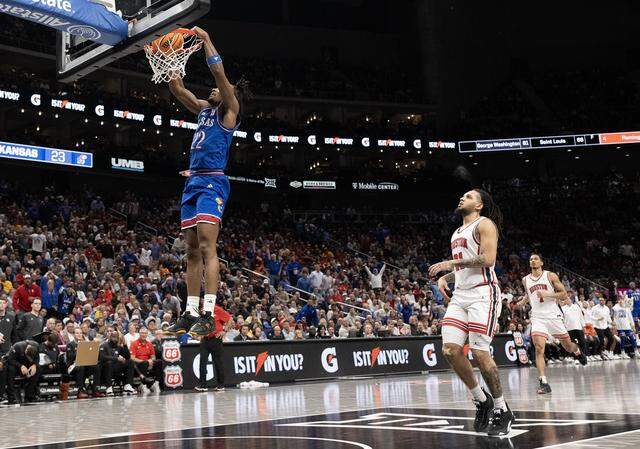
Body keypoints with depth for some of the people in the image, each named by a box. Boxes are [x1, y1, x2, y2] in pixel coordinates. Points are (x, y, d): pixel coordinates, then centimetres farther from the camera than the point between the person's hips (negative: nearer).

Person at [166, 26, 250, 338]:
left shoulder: (230, 110, 1)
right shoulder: (204, 108, 22)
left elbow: (219, 71, -8)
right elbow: (175, 87, 22)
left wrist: (205, 38, 0)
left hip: (212, 182, -8)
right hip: (193, 182, 8)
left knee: (207, 247, -16)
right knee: (192, 251, 6)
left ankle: (208, 315, -19)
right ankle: (190, 314, 10)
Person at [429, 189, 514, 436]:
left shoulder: (484, 224, -3)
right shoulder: (457, 232, 23)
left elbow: (488, 259, -17)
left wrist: (451, 262, -15)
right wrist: (444, 277, 11)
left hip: (482, 293, -8)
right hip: (460, 295, 8)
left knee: (480, 353, -11)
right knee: (450, 350, -5)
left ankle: (502, 410, 4)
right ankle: (481, 400, 11)